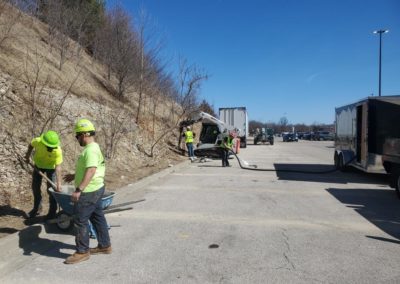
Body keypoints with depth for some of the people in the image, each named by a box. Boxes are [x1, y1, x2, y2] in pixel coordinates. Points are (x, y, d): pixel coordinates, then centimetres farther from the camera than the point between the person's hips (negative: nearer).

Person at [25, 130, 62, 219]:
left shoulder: (58, 151, -38)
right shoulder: (37, 141, -31)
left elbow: (58, 167, -36)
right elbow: (31, 145, -5)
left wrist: (59, 184, -40)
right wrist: (28, 156, 5)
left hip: (51, 167, -3)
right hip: (38, 165, 4)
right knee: (35, 187, 12)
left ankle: (52, 211, 11)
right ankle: (37, 208, 31)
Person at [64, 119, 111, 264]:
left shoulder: (90, 150, -21)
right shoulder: (93, 148, 12)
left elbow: (91, 171, -30)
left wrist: (78, 190, -33)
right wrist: (75, 175, 27)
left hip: (88, 192, -10)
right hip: (96, 189, 11)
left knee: (80, 221, 0)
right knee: (98, 217, 18)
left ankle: (82, 252, 12)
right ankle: (104, 245, 29)